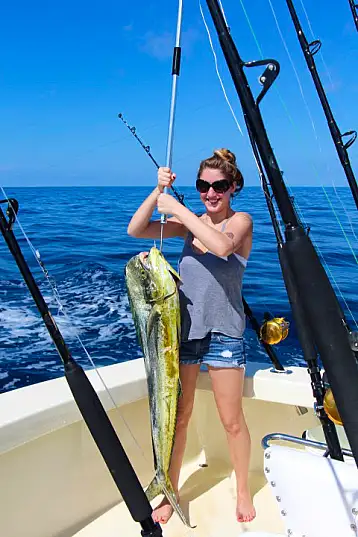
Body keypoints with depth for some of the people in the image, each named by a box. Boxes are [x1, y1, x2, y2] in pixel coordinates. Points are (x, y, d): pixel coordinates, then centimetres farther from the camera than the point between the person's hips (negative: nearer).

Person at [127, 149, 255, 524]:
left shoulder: (241, 221, -5)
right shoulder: (190, 222, 6)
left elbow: (222, 245, -29)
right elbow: (135, 230, -3)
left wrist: (176, 208, -24)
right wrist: (158, 191, -15)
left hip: (223, 334, -3)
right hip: (182, 329, 3)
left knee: (232, 421, 9)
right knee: (178, 417, 12)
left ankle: (243, 492, 33)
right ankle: (171, 494, 31)